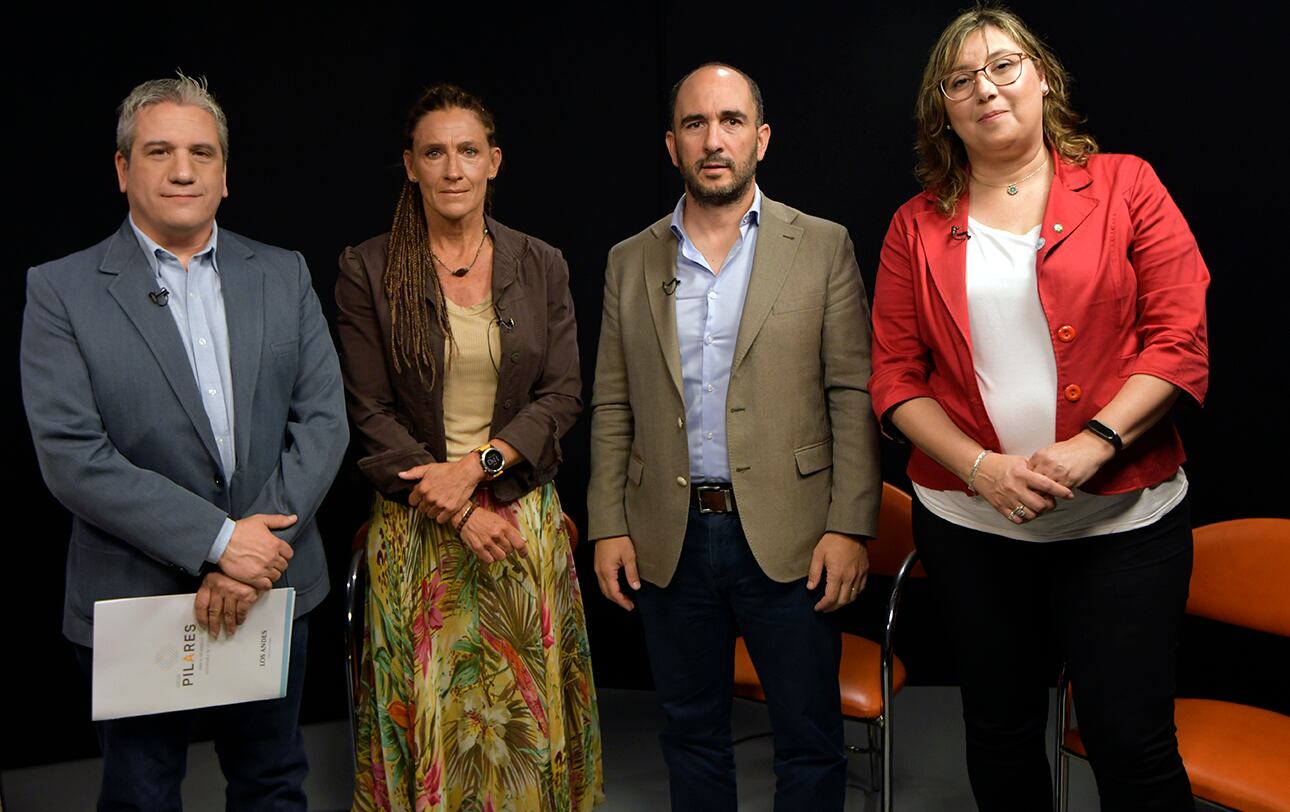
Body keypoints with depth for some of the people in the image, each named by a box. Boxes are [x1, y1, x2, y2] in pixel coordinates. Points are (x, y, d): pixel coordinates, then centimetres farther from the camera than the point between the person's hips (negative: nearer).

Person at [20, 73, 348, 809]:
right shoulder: (62, 291, -6)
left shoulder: (284, 276, 4)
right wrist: (217, 541, -19)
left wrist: (258, 557, -14)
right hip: (134, 602, -2)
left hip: (276, 588, 3)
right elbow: (70, 455, -14)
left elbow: (324, 419, -2)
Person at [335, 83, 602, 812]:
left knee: (526, 704, 7)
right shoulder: (369, 271, -1)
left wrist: (478, 466, -14)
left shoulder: (542, 267, 4)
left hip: (525, 513, 2)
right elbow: (371, 412, -4)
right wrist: (456, 509, -12)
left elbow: (563, 394, 0)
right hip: (416, 525, -1)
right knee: (429, 705, 4)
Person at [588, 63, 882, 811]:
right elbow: (613, 409, 9)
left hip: (787, 537, -2)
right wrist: (608, 527, 2)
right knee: (693, 735, 15)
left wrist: (850, 527, -10)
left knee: (811, 741, 6)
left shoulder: (822, 247, 1)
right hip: (669, 541, 3)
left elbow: (854, 397, -3)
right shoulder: (632, 262, 8)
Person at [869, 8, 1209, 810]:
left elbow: (1180, 338, -4)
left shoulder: (1125, 185, 1)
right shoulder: (918, 225, 6)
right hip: (969, 524, 2)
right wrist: (980, 466, -12)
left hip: (1123, 518, -2)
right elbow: (895, 375, 3)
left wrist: (1095, 444, -17)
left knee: (1133, 742, 0)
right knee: (1002, 731, 14)